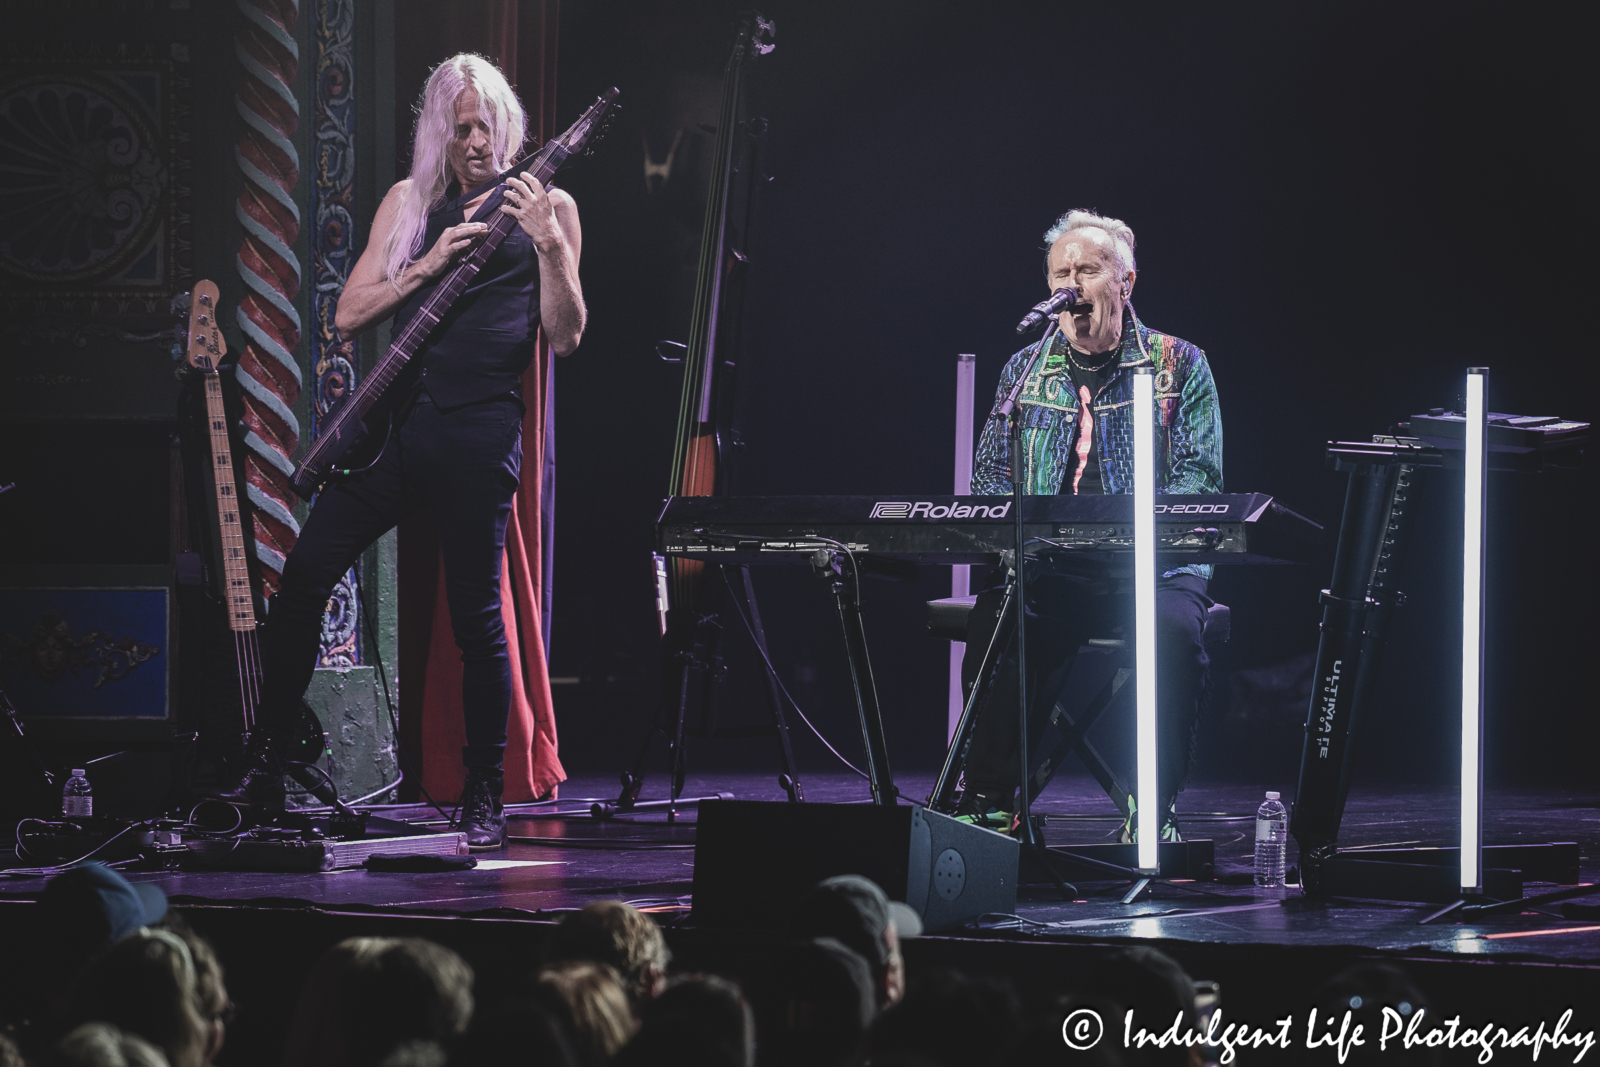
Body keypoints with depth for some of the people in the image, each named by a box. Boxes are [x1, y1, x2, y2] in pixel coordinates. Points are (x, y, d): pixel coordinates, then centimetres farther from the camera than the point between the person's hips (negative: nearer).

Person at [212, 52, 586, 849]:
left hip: (481, 432, -4)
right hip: (396, 418, 4)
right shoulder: (410, 201, 14)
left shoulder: (544, 207, 5)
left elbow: (566, 337, -2)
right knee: (304, 575, -4)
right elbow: (349, 315, 8)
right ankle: (263, 767, 5)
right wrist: (432, 262, -6)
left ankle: (484, 801, 7)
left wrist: (550, 246, -17)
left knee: (476, 615, -4)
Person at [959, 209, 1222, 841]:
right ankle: (989, 803, -28)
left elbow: (1199, 478, -2)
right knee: (997, 615, -32)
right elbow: (991, 476, 14)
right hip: (1045, 569, 2)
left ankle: (1153, 811, -26)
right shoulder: (1024, 372, 17)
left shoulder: (1178, 366, 8)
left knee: (1172, 626, -36)